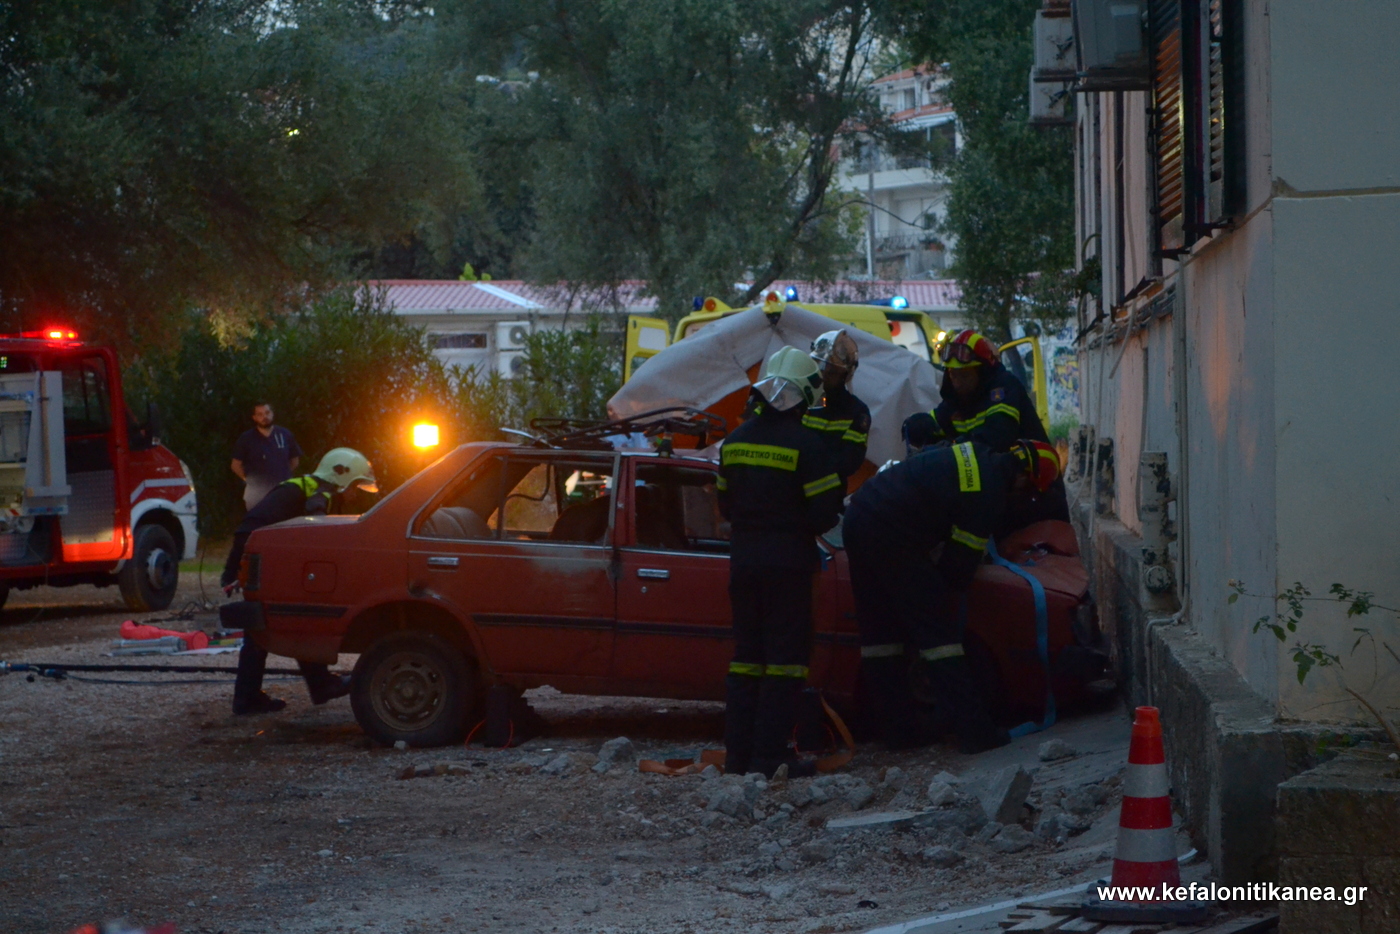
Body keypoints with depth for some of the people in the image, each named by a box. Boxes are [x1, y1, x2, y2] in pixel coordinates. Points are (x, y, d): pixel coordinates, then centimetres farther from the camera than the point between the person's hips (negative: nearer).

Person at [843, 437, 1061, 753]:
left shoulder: (976, 453, 14)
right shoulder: (989, 495, -11)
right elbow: (959, 567, -7)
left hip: (858, 516, 9)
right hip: (890, 536, -9)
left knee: (879, 630, 13)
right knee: (936, 631, -4)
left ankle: (897, 727, 18)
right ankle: (975, 730, -4)